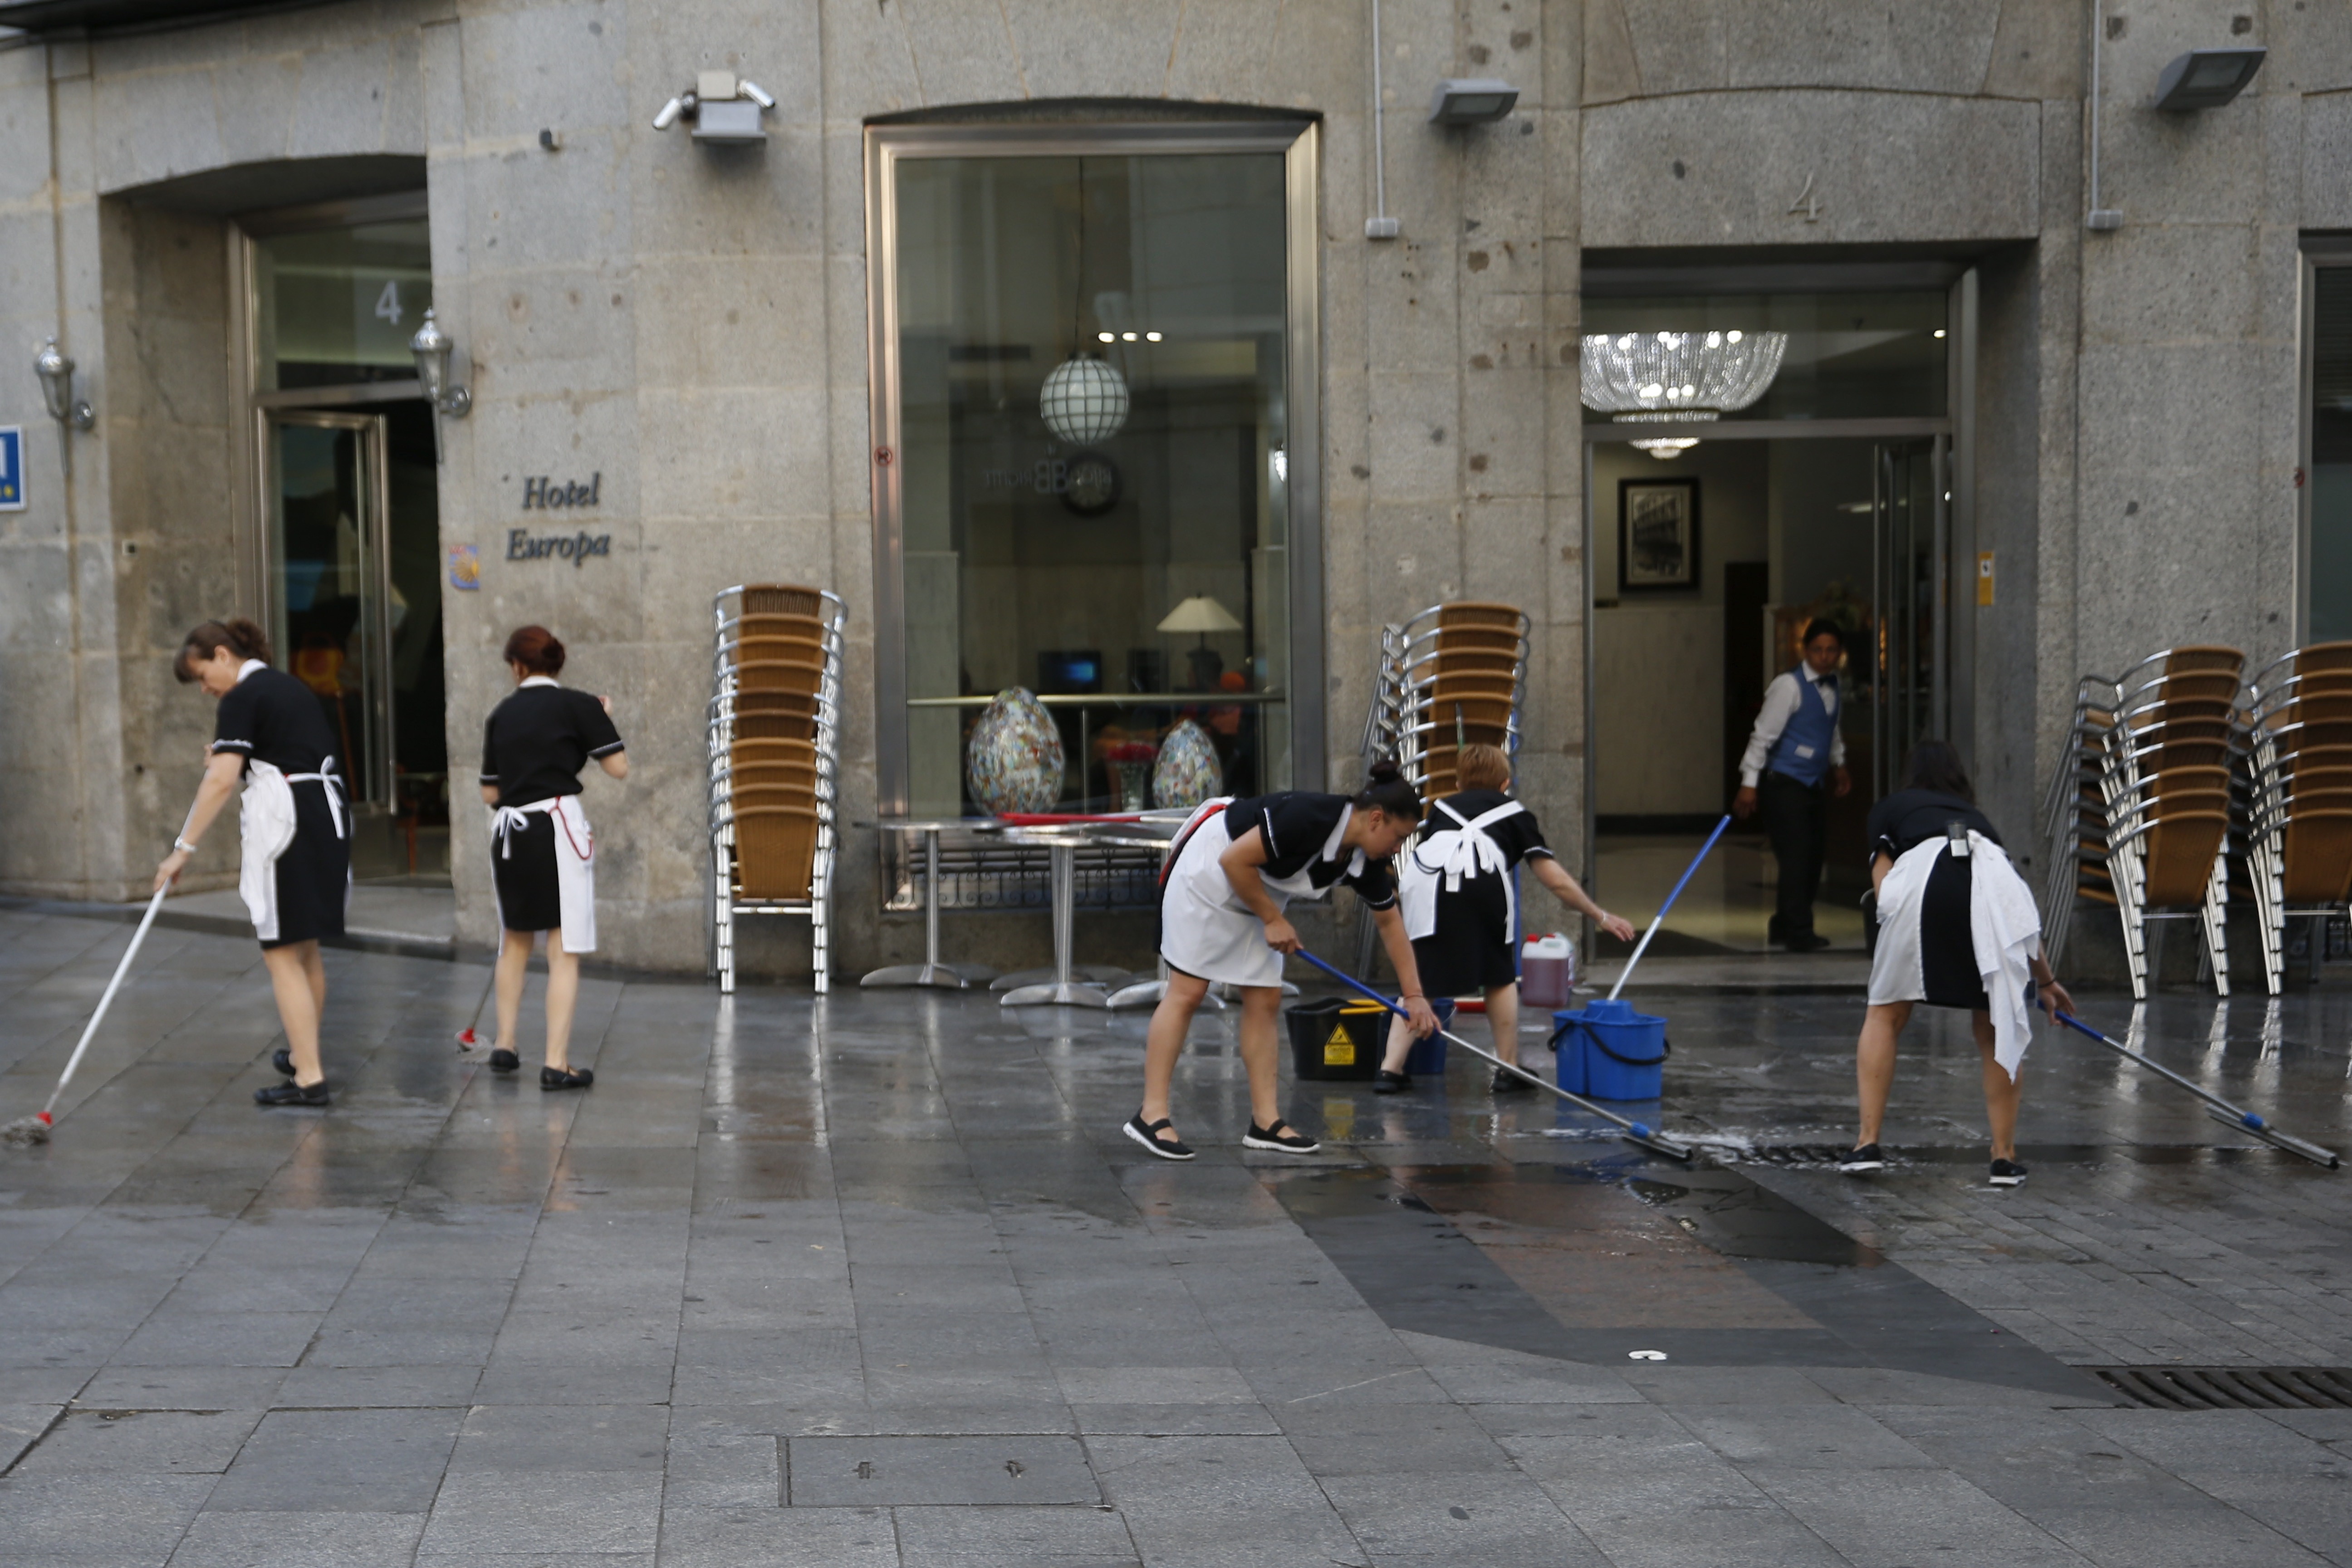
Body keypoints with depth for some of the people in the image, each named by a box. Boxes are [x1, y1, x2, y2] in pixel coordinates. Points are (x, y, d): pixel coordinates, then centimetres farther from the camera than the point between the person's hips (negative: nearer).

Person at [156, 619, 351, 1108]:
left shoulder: (243, 698, -9)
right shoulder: (290, 686, 17)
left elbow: (221, 780, -19)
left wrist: (184, 848, -19)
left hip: (287, 824, -9)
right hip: (330, 815, 9)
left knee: (283, 955, -4)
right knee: (306, 947, 21)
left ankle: (310, 1078, -5)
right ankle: (303, 1054, 35)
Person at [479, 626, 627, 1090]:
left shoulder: (501, 716, 9)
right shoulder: (578, 706, -3)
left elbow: (489, 793, 12)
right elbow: (619, 768, -4)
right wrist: (605, 719, 11)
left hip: (508, 833, 4)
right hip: (558, 829, -4)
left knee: (516, 941, 23)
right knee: (564, 952, -1)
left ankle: (504, 1047, 28)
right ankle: (556, 1065, -5)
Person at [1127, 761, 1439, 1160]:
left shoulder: (1366, 861, -8)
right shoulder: (1307, 818, -32)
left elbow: (1390, 923, 6)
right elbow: (1234, 861, -27)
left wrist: (1414, 995, 7)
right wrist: (1273, 920, -18)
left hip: (1260, 895, 8)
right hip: (1208, 871, -8)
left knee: (1265, 1001, 3)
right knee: (1187, 992, -10)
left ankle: (1266, 1121, 5)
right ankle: (1152, 1116, -9)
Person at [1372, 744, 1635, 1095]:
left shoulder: (1442, 808, 37)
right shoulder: (1514, 813, 32)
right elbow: (1556, 881, 28)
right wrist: (1600, 917, 37)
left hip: (1423, 883, 2)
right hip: (1483, 881, -2)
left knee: (1418, 983, 13)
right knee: (1499, 979, 18)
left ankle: (1390, 1068, 4)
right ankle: (1508, 1071, 21)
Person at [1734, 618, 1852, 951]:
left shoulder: (1832, 686, 10)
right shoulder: (1789, 686, -14)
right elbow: (1763, 734, -16)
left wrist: (1839, 765, 17)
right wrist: (1749, 784, -19)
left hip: (1815, 785, 8)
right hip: (1785, 784, -8)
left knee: (1813, 858, 10)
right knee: (1797, 857, -11)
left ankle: (1784, 927, 22)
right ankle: (1798, 933, -5)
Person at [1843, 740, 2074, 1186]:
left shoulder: (1889, 809, 32)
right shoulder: (1977, 817, 41)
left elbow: (1884, 883, 14)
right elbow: (2019, 912, 47)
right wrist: (2045, 981, 58)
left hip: (1922, 877, -2)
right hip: (1992, 882, 3)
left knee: (1885, 1014, 15)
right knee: (1995, 1029, 17)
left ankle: (1868, 1142, 10)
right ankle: (2004, 1156, 17)